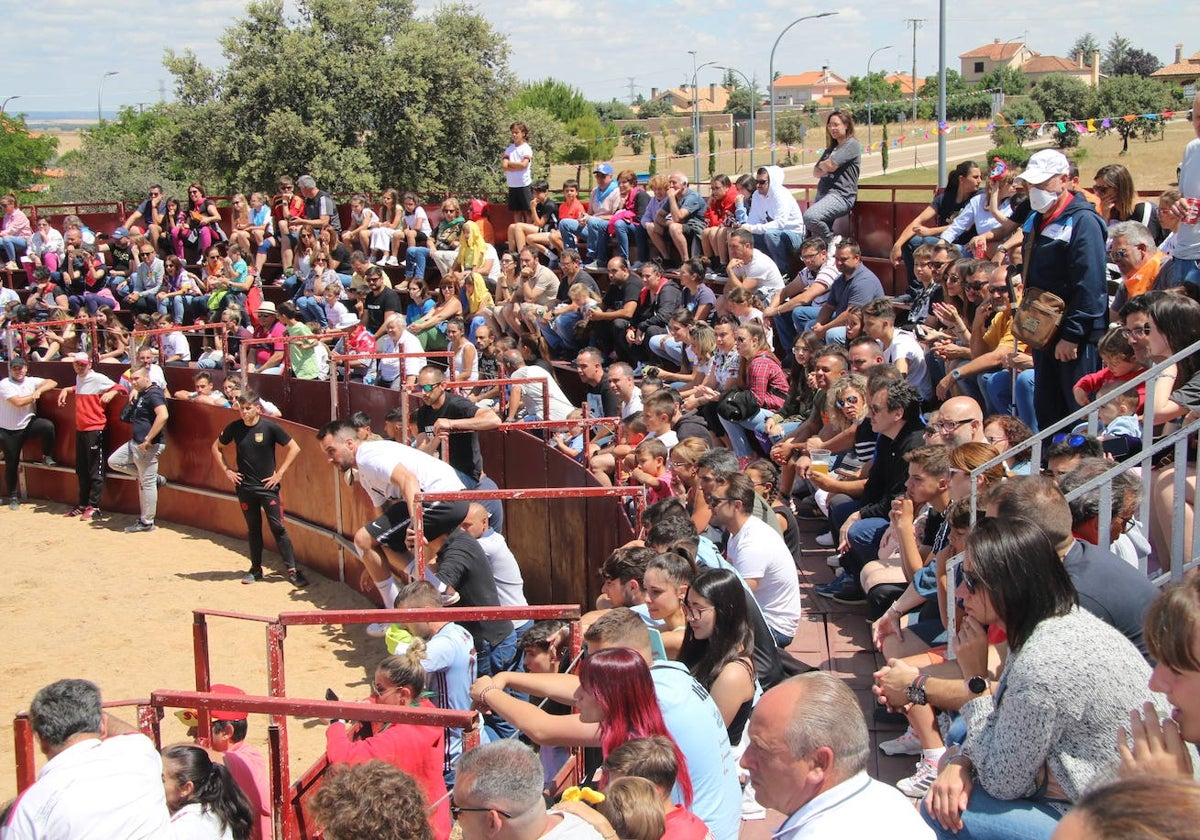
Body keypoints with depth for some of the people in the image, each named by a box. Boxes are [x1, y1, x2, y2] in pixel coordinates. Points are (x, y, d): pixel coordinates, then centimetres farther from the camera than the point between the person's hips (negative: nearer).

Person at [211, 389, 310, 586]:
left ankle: (292, 570, -2)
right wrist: (226, 471, 5)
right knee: (253, 529, 13)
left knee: (278, 528, -5)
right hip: (245, 487, 3)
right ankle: (256, 569, 23)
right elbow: (216, 448, 15)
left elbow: (293, 448, -7)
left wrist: (279, 473, -9)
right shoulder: (234, 428, -1)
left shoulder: (270, 427, -11)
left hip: (268, 486, -3)